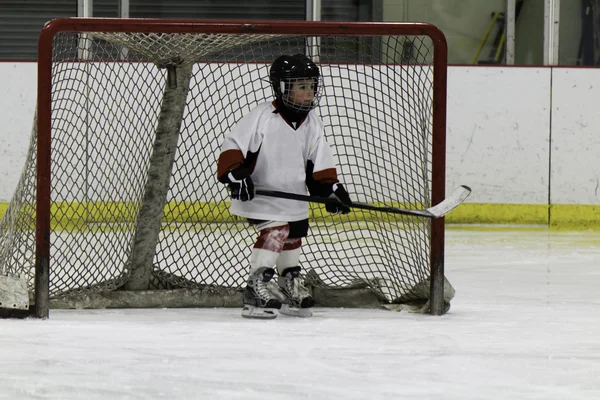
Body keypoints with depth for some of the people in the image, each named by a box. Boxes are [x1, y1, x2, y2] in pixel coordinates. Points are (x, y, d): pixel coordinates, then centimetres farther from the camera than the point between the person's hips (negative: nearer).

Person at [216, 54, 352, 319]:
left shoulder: (312, 125, 2)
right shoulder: (261, 117, -18)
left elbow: (320, 163, 8)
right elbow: (233, 145, -19)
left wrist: (331, 188, -2)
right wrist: (235, 174, -30)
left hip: (293, 195, 8)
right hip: (260, 192, -8)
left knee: (294, 236, 19)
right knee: (274, 232, -23)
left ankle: (291, 287, 38)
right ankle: (256, 290, -23)